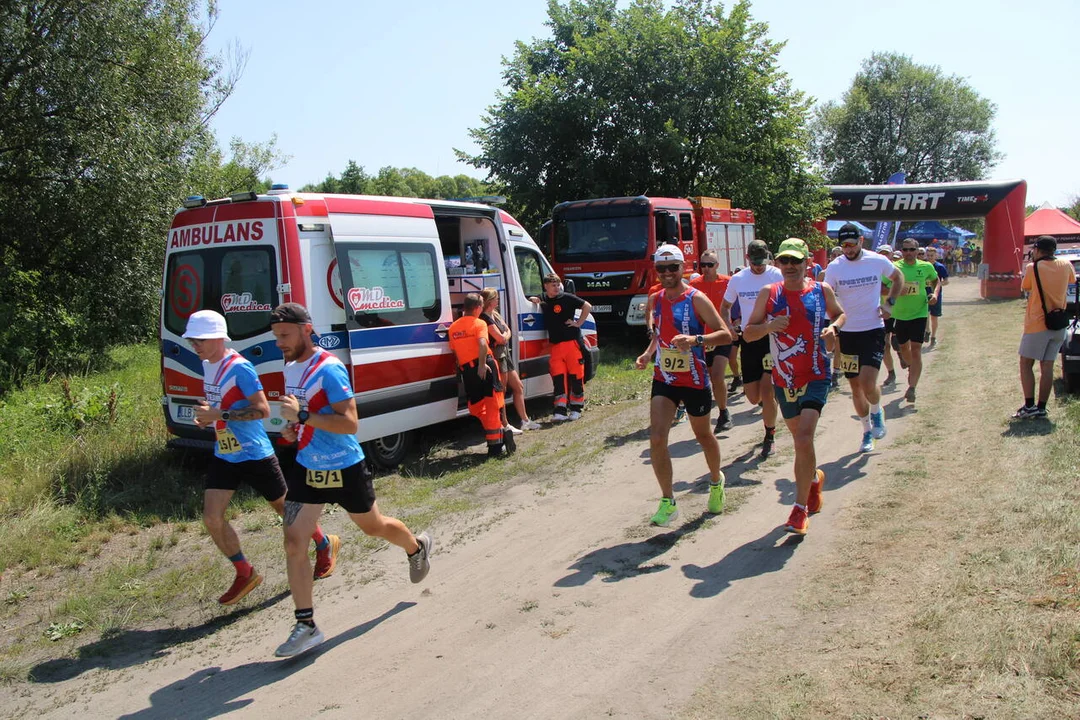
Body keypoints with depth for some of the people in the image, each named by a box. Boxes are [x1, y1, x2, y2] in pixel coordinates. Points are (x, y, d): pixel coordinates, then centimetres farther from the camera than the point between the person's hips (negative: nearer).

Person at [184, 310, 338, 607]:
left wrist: (219, 415, -27)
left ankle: (326, 545, 35)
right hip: (223, 456, 8)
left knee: (285, 508, 9)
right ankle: (245, 574, 16)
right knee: (212, 519, -2)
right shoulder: (207, 365, 6)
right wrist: (206, 416, 2)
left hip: (255, 455, -8)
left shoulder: (239, 368, -21)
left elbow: (262, 409, -24)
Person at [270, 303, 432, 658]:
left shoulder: (329, 369, -22)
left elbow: (349, 423, -28)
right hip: (306, 468, 7)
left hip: (344, 469, -7)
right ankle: (306, 626, 6)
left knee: (373, 526, 17)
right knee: (293, 543, -3)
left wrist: (303, 416, -34)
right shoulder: (290, 368, 4)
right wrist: (291, 428, 4)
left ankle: (417, 548, 49)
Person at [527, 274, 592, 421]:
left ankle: (576, 409, 13)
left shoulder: (567, 298, -6)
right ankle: (560, 411, 1)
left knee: (576, 375, 2)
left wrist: (578, 323, -6)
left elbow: (587, 306, -4)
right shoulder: (543, 300, 10)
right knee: (558, 377, 0)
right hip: (555, 344, 5)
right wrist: (534, 301, 6)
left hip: (571, 341, -5)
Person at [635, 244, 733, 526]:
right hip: (663, 378, 4)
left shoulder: (696, 299, -13)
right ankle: (667, 502, 0)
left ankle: (716, 482, 44)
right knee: (656, 438, -11)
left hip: (694, 379, -4)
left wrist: (696, 339, -34)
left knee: (703, 435, 16)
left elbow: (725, 335, -17)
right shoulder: (657, 299, 6)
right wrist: (648, 354, 5)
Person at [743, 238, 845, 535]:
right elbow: (748, 333, 1)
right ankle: (814, 478, 48)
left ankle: (801, 508, -6)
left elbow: (839, 314, 18)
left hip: (816, 377, -2)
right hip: (783, 380, 2)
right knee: (800, 439, 16)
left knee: (804, 438, -17)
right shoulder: (768, 293, -1)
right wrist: (768, 326, -20)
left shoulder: (822, 290, -1)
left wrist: (833, 327, -5)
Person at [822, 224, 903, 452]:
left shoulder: (878, 261, -5)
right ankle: (867, 431, 28)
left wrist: (889, 303, 1)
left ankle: (877, 412, 15)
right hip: (847, 333, 2)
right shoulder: (834, 267, -5)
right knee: (855, 387, 9)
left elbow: (897, 279, 15)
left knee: (867, 383, -17)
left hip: (874, 331, -2)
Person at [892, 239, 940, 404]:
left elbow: (936, 280, 19)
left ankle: (912, 388, -14)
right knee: (904, 347, 18)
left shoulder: (926, 267, -1)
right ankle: (912, 369, 50)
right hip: (899, 314, 1)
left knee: (916, 350, -11)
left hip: (919, 314, -1)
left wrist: (935, 293, -1)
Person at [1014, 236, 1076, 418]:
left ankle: (1029, 406, -5)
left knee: (1026, 363, 3)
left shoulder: (1033, 268, -11)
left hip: (1037, 324, -5)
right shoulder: (1066, 265, 2)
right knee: (1047, 366, 7)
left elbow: (1024, 287, 3)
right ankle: (1041, 408, 8)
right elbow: (1072, 280, 22)